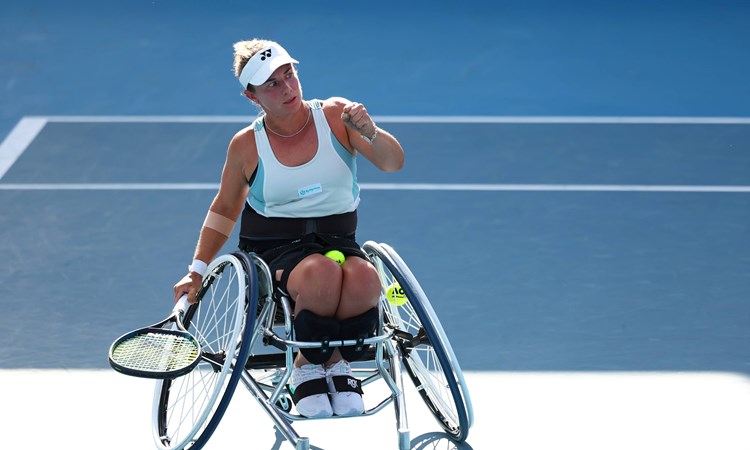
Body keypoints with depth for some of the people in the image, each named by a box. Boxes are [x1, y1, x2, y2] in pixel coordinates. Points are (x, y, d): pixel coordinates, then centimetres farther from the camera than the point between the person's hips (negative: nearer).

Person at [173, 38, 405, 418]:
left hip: (339, 241, 1)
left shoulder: (336, 115, -1)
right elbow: (224, 209, 15)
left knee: (363, 278, -36)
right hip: (276, 248, -1)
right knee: (322, 274, -38)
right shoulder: (247, 145, 0)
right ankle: (307, 370, -12)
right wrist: (197, 271, 11)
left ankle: (338, 364, -8)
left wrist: (371, 133, -29)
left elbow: (393, 163, -8)